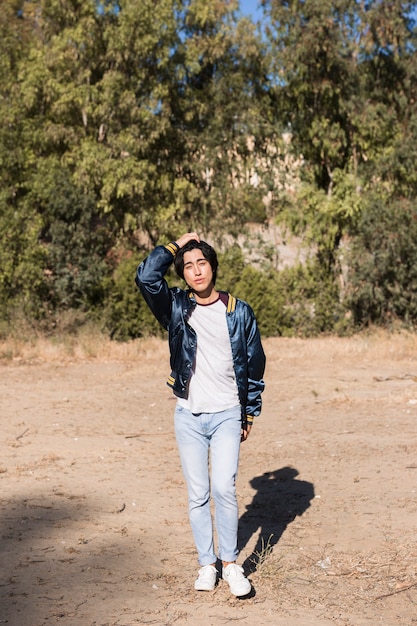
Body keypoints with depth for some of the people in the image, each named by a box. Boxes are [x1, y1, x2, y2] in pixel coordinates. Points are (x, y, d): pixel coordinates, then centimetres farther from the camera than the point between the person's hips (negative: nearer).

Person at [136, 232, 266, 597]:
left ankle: (230, 563, 5)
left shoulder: (239, 312, 1)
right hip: (188, 416, 1)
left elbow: (255, 364, 8)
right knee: (198, 495, 5)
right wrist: (177, 245, -6)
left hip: (227, 415, -1)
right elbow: (147, 276, -17)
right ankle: (207, 564, 19)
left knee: (224, 488, -11)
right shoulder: (176, 307, 1)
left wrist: (250, 414, 8)